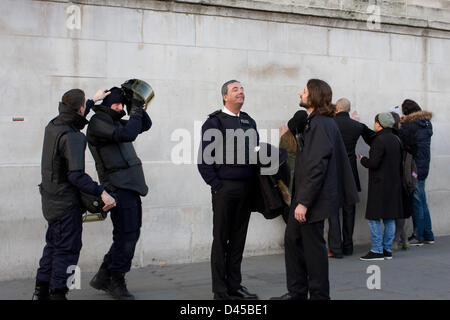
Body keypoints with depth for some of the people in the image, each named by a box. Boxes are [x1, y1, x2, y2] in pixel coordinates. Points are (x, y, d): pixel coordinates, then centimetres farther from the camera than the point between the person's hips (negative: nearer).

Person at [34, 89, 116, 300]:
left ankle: (41, 291, 28)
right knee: (67, 250, 0)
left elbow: (73, 118, 28)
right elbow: (76, 175, -28)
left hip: (51, 200, 9)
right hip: (66, 203, -9)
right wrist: (101, 192, -27)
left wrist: (94, 100, 37)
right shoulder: (72, 137, -23)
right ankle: (57, 293, 5)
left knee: (54, 245, 20)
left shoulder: (52, 126, 4)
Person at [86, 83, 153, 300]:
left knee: (130, 234, 13)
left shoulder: (115, 121, 19)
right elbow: (127, 134, -23)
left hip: (130, 185, 10)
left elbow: (145, 125, 25)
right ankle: (116, 283, 5)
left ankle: (103, 277, 23)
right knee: (126, 234, -8)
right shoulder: (98, 121, -9)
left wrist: (137, 107, 11)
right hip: (119, 186, -10)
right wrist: (135, 112, -11)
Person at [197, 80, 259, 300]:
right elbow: (204, 159, -7)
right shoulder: (214, 122, -3)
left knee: (238, 239, 11)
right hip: (224, 188, -5)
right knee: (221, 239, 0)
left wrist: (255, 183, 6)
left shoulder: (249, 122, 15)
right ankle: (220, 290, 7)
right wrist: (216, 185, -12)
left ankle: (235, 286, 20)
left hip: (246, 189, 6)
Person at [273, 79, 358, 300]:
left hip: (314, 198, -10)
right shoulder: (314, 122, 14)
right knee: (292, 239, 14)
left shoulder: (321, 124, -18)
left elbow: (317, 167, -23)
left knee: (313, 245, 0)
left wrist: (304, 202, -23)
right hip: (304, 195, 10)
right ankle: (297, 292, 25)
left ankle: (319, 295, 13)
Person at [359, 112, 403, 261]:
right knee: (389, 218, 11)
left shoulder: (379, 140, -15)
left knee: (374, 218, -3)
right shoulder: (395, 140, 11)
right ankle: (387, 250, 16)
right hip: (394, 184, 9)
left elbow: (373, 163, -19)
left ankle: (377, 251, -3)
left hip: (380, 185, -9)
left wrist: (363, 159, 0)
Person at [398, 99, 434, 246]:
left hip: (414, 168, -7)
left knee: (416, 203, -1)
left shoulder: (408, 126, -15)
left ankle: (418, 236, 6)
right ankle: (428, 235, 21)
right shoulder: (427, 124, 9)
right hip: (424, 167, 7)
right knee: (422, 202, 15)